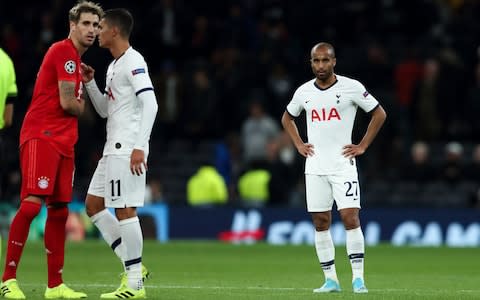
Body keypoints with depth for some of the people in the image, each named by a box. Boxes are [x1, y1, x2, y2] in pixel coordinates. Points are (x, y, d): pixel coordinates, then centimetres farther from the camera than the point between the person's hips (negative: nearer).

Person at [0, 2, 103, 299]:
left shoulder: (76, 59, 21)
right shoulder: (63, 52, -9)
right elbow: (67, 103, -13)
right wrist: (82, 107, 7)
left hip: (63, 141, 10)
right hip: (41, 137, -10)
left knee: (60, 211, 8)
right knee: (31, 204, -17)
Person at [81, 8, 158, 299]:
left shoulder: (133, 62, -11)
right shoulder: (114, 65, 19)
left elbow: (150, 103, -20)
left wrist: (140, 147, -26)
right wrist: (90, 83, 13)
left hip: (128, 149, -11)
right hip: (113, 148, 11)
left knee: (125, 210, -9)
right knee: (94, 204, 12)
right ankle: (133, 266, 13)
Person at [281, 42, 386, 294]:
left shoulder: (351, 87, -5)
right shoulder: (304, 92, 6)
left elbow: (379, 114, 4)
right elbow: (287, 118, 25)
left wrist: (363, 146, -1)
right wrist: (298, 144, 12)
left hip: (343, 165, -4)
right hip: (315, 167, 4)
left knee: (350, 218, -13)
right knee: (320, 223, 3)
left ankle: (358, 278, -9)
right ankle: (330, 280, 10)